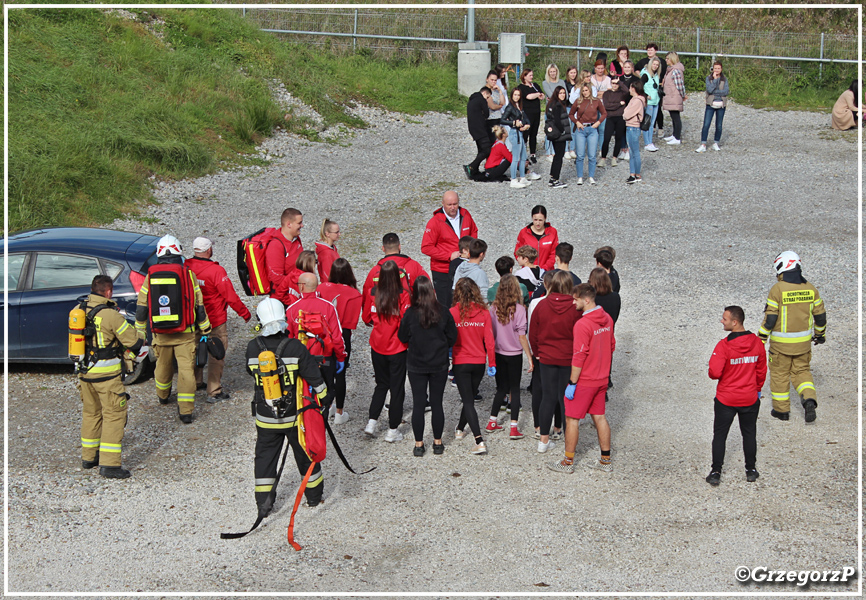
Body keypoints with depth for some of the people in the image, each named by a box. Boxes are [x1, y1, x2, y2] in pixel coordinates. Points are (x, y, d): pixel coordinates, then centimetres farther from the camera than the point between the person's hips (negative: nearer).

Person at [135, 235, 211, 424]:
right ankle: (185, 411, -5)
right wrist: (205, 331, 7)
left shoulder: (150, 276, 0)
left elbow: (141, 308, 4)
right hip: (185, 333, -3)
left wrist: (140, 333, 14)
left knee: (163, 365, 22)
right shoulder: (188, 274, -7)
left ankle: (162, 396, 46)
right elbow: (199, 307, -3)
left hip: (160, 333, 3)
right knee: (186, 369, -1)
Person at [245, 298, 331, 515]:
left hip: (265, 417, 1)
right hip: (294, 415, -1)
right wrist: (325, 397, 6)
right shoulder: (296, 348, -19)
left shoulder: (253, 347, -12)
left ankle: (263, 501, 15)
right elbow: (314, 377, -11)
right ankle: (314, 494, 33)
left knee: (265, 455, 15)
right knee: (304, 453, 17)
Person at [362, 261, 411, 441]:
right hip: (397, 350, -4)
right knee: (397, 388, 8)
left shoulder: (375, 296, -6)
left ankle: (371, 422, 16)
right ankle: (392, 431, 12)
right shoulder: (403, 297, -17)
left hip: (377, 348, 4)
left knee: (381, 385, 22)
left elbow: (367, 318, 7)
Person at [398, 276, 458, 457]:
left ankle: (419, 444, 12)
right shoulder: (443, 312, -11)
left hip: (416, 365, -1)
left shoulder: (410, 313, -13)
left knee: (418, 404, 7)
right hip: (439, 365, 1)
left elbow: (402, 337, -3)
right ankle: (438, 442, 18)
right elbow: (452, 337, -2)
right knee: (437, 403, 10)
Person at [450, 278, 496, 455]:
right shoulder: (484, 312, -5)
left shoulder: (453, 312, -12)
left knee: (468, 400, -2)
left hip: (460, 362, -3)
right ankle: (460, 429, 42)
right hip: (479, 362, 3)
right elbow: (489, 339, -4)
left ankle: (479, 441, -15)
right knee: (470, 397, 21)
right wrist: (492, 363, 4)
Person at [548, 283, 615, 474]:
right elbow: (612, 346, 14)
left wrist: (572, 383, -16)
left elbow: (579, 356, -21)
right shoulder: (607, 319, 4)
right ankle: (606, 461, 20)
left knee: (572, 418, 3)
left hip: (584, 380, -8)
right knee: (599, 417, 15)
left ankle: (568, 462, 10)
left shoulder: (582, 324, -21)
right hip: (601, 379, 8)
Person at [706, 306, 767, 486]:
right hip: (750, 399, 4)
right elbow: (761, 371, 5)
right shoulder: (757, 343, -5)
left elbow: (714, 372, -23)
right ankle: (751, 470, 25)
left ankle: (716, 472, 9)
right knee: (749, 434, 19)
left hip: (726, 400, -3)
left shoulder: (724, 345, -20)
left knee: (720, 435, 9)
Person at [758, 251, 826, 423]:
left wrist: (761, 338, -5)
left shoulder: (777, 289, -16)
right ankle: (809, 399, -4)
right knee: (801, 371, 19)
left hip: (781, 342, -4)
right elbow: (820, 315, 6)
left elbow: (770, 318, -15)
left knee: (780, 374, 11)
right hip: (803, 341, 4)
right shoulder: (810, 289, -2)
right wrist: (820, 334, 23)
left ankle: (781, 409, 20)